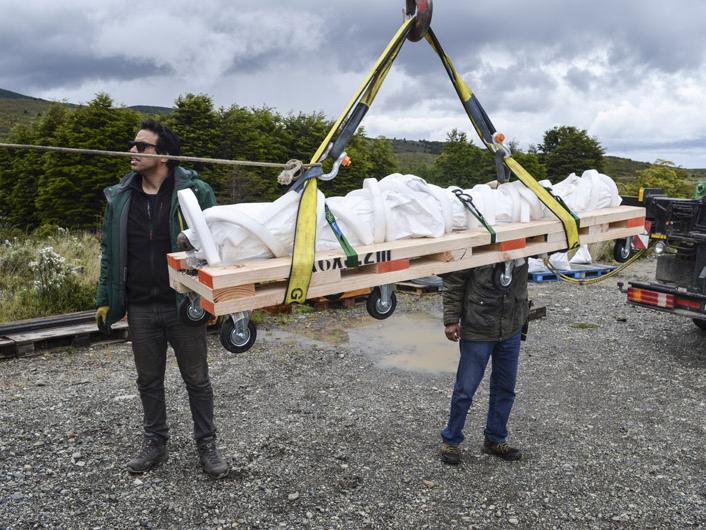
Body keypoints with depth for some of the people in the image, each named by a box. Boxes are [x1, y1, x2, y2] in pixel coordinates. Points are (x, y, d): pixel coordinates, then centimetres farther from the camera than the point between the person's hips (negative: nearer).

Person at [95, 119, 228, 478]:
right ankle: (155, 442, 34)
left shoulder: (195, 192, -7)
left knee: (196, 379, 9)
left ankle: (207, 444, 25)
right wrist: (105, 299, 9)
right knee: (148, 380, 16)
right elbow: (109, 251, 12)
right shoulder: (120, 197, 6)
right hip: (139, 309, 4)